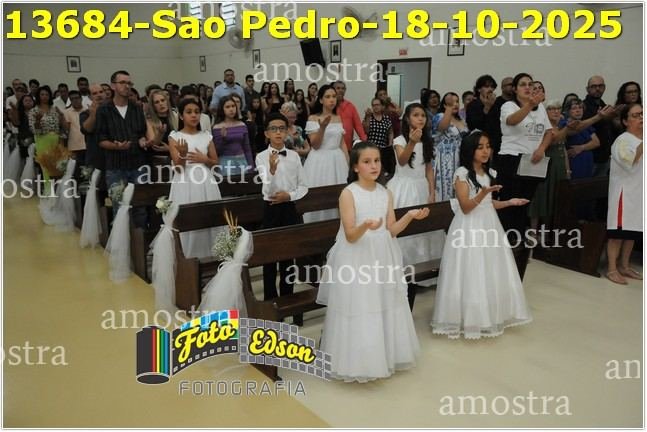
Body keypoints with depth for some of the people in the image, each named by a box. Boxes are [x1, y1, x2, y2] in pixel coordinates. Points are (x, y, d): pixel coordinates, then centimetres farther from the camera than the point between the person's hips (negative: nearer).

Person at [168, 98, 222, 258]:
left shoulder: (206, 136, 9)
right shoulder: (175, 136, 0)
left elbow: (215, 162, 12)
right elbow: (178, 168, -5)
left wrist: (204, 159, -7)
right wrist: (183, 154, -24)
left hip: (206, 184, 3)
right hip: (186, 185, -3)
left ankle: (209, 258, 14)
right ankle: (187, 260, 8)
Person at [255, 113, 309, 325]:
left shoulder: (294, 156, 1)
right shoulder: (262, 157, -7)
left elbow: (303, 186, 4)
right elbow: (268, 190, -18)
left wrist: (290, 195, -15)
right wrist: (272, 169, -35)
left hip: (290, 209, 2)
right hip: (271, 210, -2)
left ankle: (287, 300, 27)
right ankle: (270, 302, 20)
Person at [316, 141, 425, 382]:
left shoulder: (385, 193, 4)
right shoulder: (348, 194, -13)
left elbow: (391, 230, 4)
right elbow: (350, 236, -16)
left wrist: (410, 216, -10)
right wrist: (365, 226, -36)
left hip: (382, 258, 6)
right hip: (356, 261, -6)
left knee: (384, 307, 15)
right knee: (359, 310, 1)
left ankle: (387, 355, 33)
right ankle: (359, 362, 17)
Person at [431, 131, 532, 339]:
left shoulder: (490, 173, 9)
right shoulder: (462, 173, -12)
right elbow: (465, 207, -17)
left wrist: (509, 202, 5)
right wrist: (483, 193, -31)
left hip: (489, 225, 7)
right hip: (470, 229, -7)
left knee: (492, 274, 12)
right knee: (472, 275, -2)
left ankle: (491, 316, 27)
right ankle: (469, 319, 10)